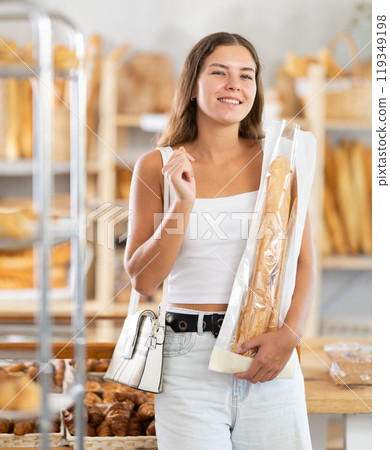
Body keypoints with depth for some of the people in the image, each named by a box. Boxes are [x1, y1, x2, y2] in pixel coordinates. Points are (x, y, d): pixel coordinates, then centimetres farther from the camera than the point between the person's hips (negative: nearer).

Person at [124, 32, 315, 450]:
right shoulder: (157, 166, 1)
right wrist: (183, 202, -12)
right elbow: (143, 280, -1)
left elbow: (304, 262, 5)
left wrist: (290, 333, -11)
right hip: (189, 358, -1)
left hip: (269, 355, 1)